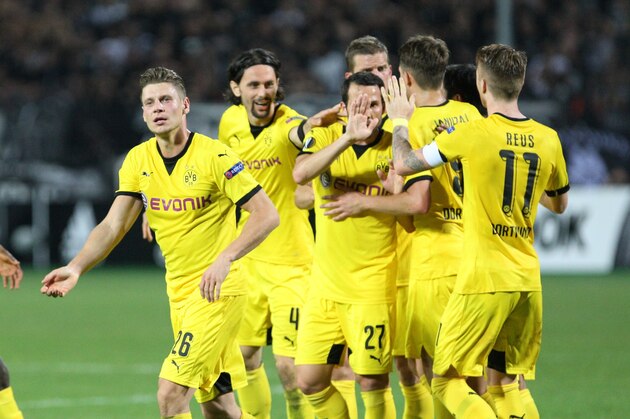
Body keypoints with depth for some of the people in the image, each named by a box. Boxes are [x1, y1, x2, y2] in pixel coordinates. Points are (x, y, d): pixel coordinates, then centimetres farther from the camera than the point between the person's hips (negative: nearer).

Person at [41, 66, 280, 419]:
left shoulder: (214, 156, -14)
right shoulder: (139, 159, 4)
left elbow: (267, 215, -15)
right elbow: (114, 225, 2)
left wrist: (225, 259, -27)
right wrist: (76, 268, -14)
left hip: (218, 290, -7)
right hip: (179, 293, 7)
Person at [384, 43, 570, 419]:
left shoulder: (474, 134, -12)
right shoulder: (547, 139, 3)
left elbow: (405, 163, -3)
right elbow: (560, 204, 19)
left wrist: (400, 120, 14)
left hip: (484, 281, -6)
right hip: (528, 279, 6)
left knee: (447, 381, 2)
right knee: (504, 381, 17)